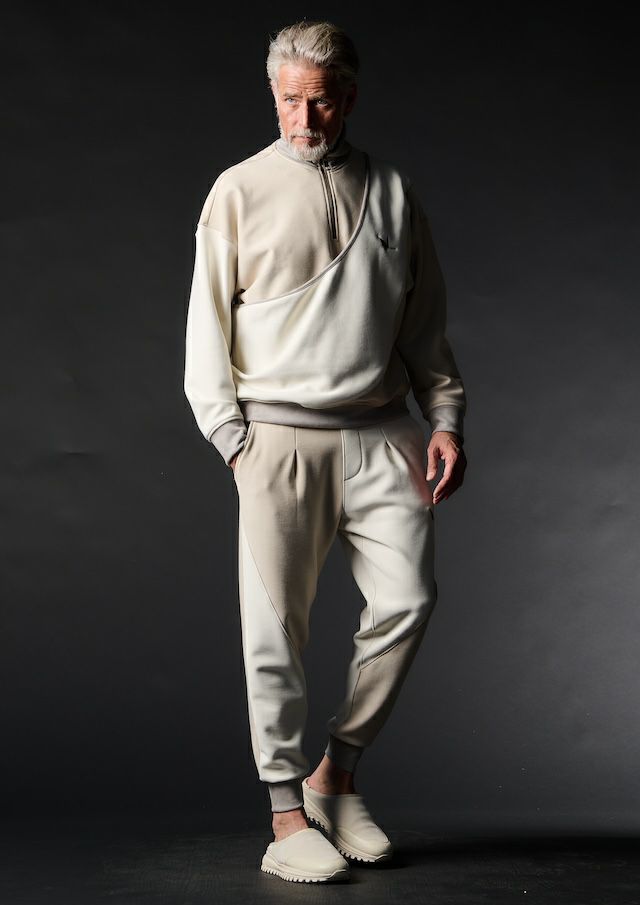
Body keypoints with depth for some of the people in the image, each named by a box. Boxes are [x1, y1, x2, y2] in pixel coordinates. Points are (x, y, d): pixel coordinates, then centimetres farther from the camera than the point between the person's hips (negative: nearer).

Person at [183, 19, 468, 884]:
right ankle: (287, 812, 8)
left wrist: (445, 419, 5)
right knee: (277, 626, -3)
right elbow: (208, 328, 4)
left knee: (408, 599, -7)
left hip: (380, 431, 3)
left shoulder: (393, 191, 13)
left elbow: (427, 324, 16)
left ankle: (337, 773, 13)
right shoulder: (241, 190, 5)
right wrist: (232, 438, -4)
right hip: (280, 432, -2)